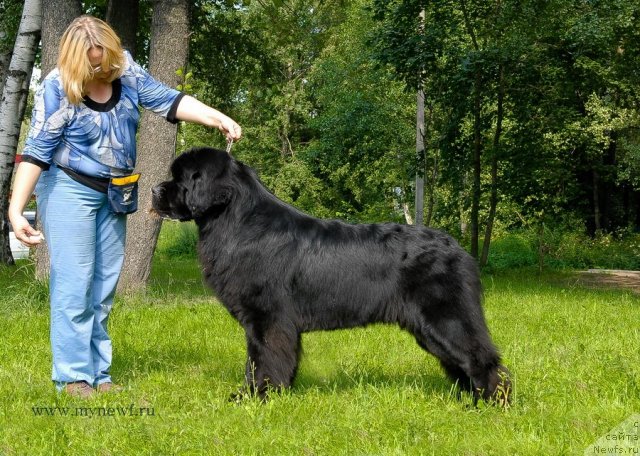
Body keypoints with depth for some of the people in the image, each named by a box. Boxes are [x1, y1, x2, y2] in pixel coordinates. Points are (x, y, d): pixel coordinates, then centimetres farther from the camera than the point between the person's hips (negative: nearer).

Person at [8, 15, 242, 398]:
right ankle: (73, 376, -4)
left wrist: (219, 118, -14)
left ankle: (98, 372, 13)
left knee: (105, 285, 7)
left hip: (113, 194, 6)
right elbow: (36, 151, -19)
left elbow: (168, 100, -2)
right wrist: (16, 210, -25)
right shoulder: (57, 90, -18)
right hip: (69, 189, -6)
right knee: (74, 283, -9)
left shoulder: (126, 71, -4)